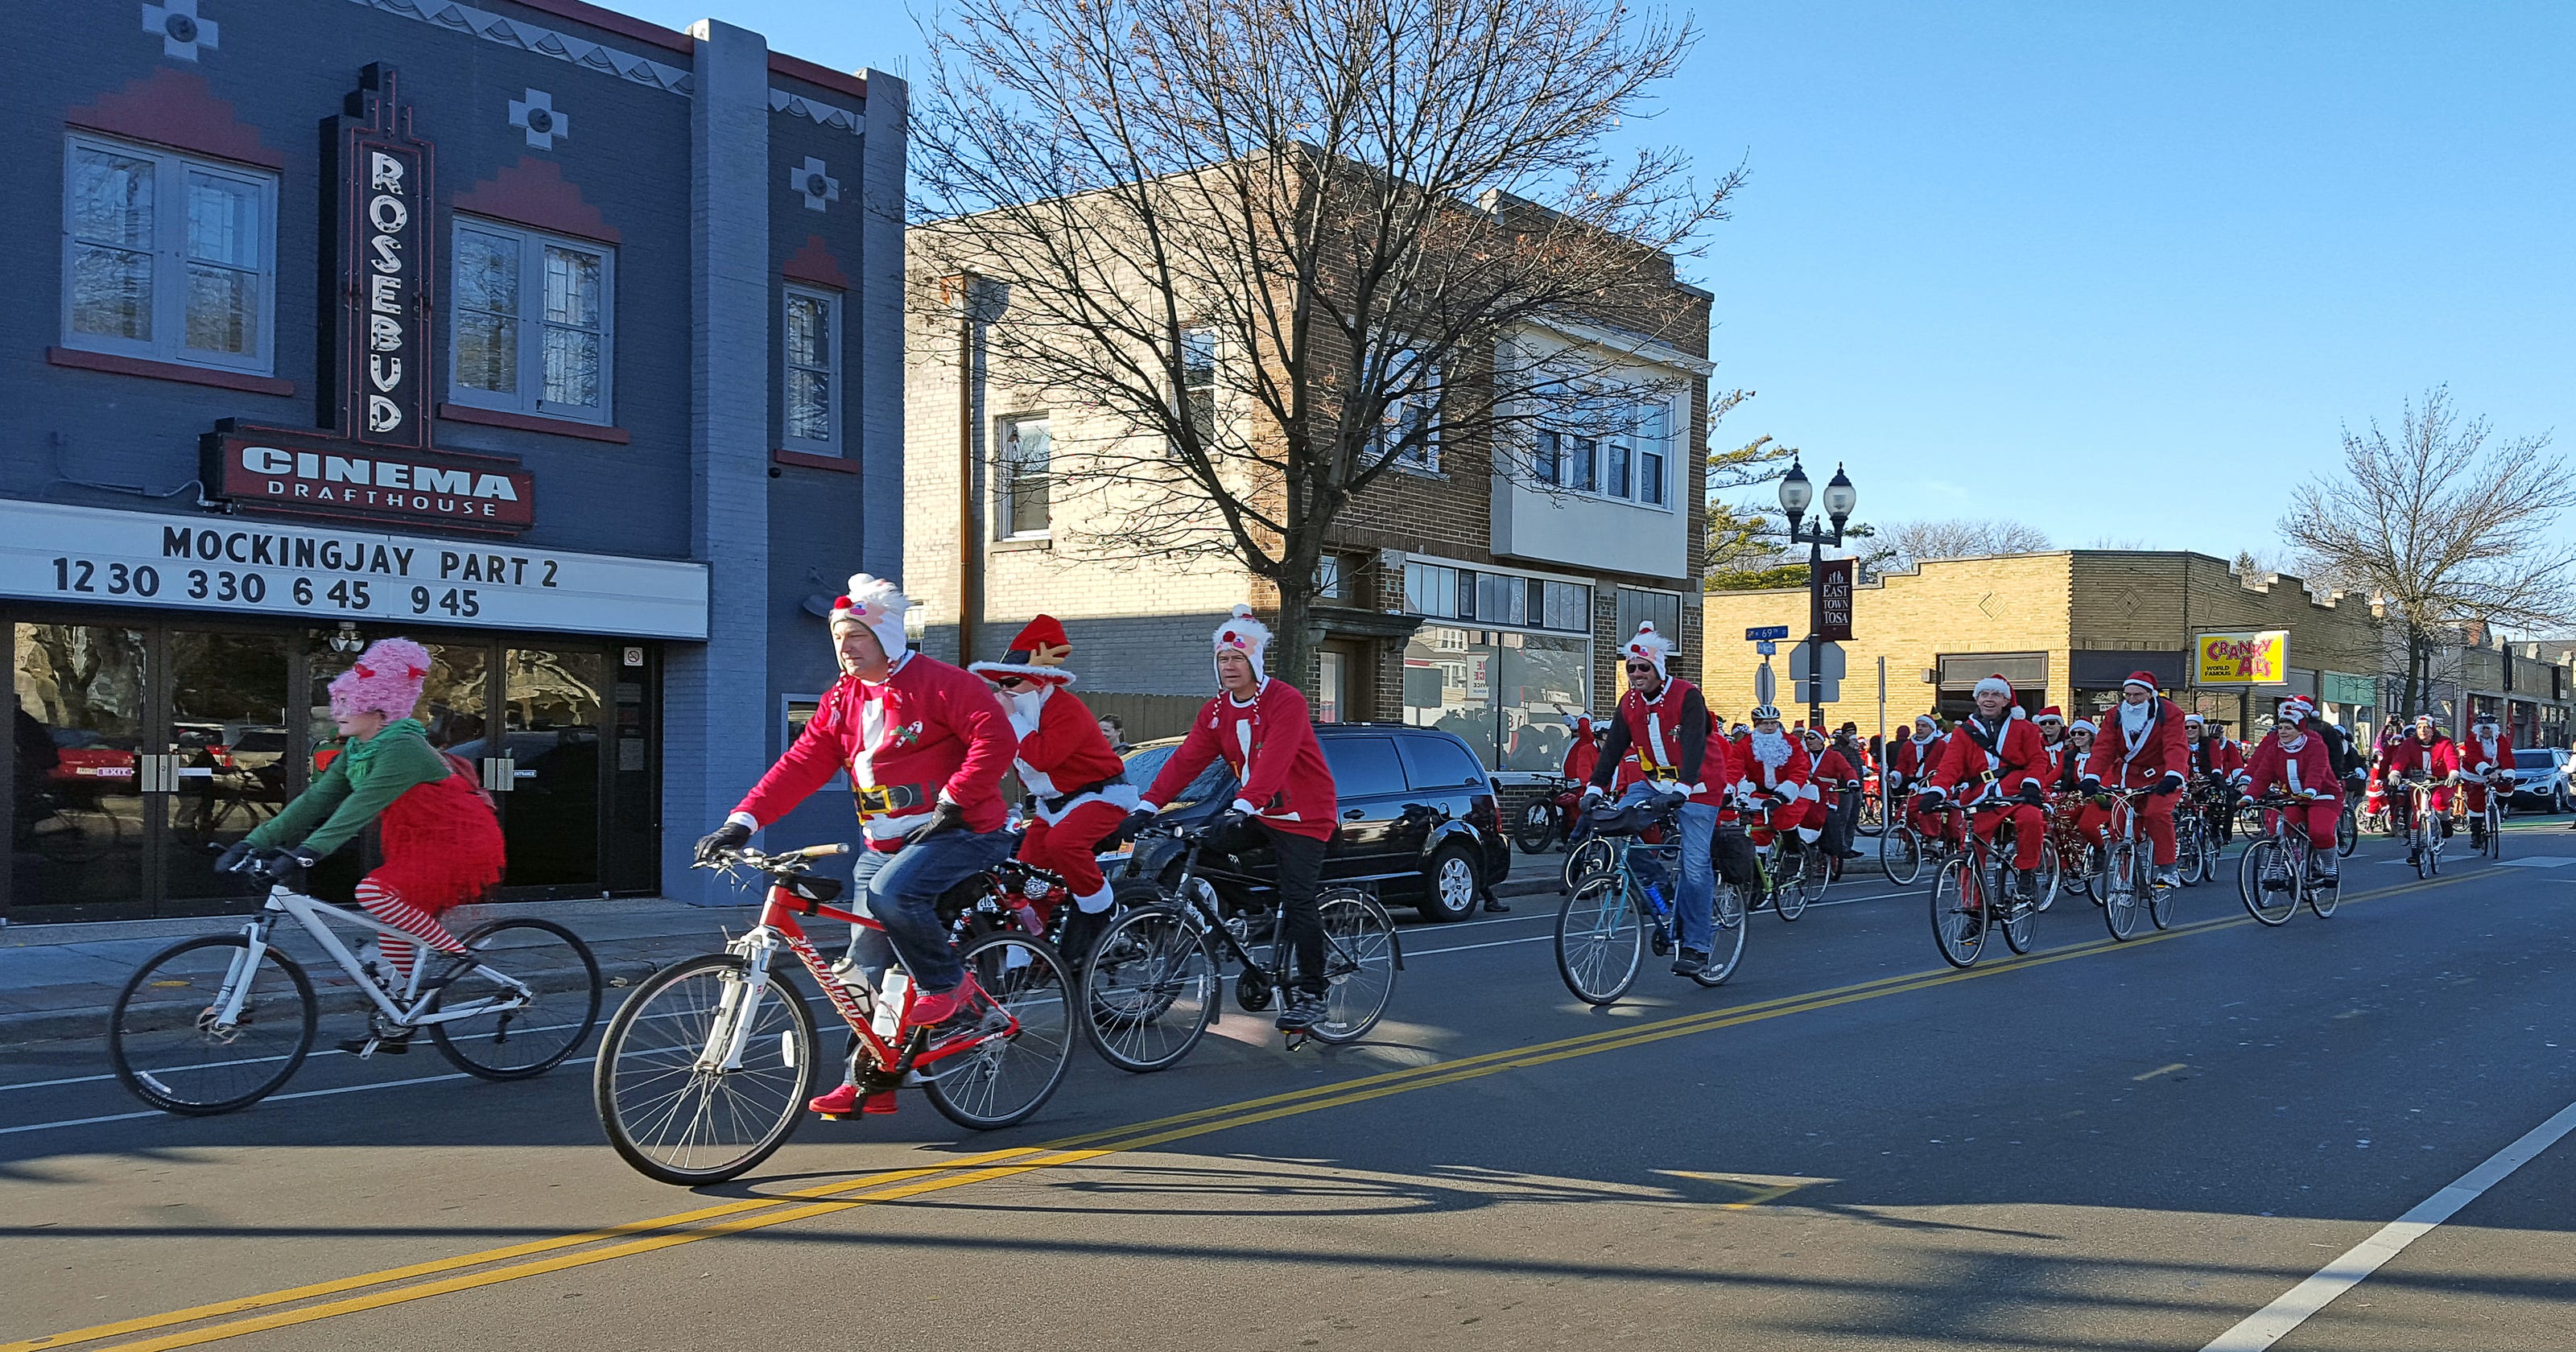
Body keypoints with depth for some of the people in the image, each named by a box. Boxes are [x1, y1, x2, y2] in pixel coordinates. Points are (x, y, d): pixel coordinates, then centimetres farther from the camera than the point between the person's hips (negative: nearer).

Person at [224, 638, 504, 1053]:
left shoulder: (403, 748, -23)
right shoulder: (356, 752, 6)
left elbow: (360, 807, -34)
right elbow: (316, 799, 0)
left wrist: (308, 852, -42)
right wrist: (255, 842, -9)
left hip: (460, 845, -10)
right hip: (420, 846, 10)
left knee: (374, 892, -25)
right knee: (396, 924, 9)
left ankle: (455, 955, -10)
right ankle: (395, 1028, 20)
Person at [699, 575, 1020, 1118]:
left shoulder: (939, 683, -10)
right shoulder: (841, 701, 10)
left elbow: (996, 738, -18)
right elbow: (800, 765, 3)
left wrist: (953, 799, -21)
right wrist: (742, 820, -8)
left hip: (959, 831, -7)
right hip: (883, 844, 7)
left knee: (892, 893, -33)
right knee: (866, 965, 4)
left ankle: (951, 987, -9)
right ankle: (872, 1080, 16)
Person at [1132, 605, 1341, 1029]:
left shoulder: (1286, 702, -18)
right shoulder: (1216, 711, 4)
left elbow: (1273, 762, -32)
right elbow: (1187, 759, -5)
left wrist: (1243, 806, -46)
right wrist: (1149, 804, -17)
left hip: (1302, 816, -7)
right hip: (1257, 816, 7)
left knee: (1297, 903, -12)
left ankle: (1312, 995, 1)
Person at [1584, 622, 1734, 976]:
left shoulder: (1687, 697, -17)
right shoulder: (1629, 703, 1)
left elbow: (1694, 746, -27)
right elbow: (1614, 747, -3)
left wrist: (1682, 787, -41)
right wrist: (1595, 787, -15)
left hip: (1696, 787, -6)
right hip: (1655, 782, 6)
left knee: (1694, 865, -10)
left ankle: (1696, 946, -3)